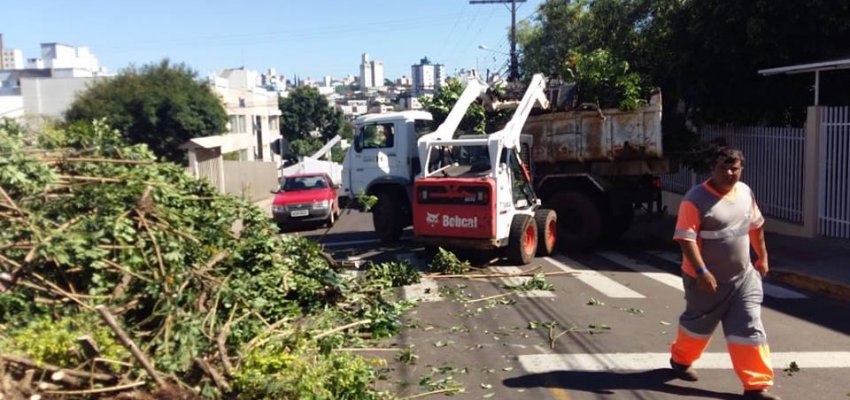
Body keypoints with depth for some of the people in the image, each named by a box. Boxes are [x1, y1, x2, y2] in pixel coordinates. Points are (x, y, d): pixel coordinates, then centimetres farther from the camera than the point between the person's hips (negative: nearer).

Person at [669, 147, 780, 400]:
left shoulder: (745, 192, 3)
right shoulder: (696, 199, -20)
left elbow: (756, 226, 18)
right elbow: (685, 239, -24)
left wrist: (762, 256, 21)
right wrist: (701, 271, -31)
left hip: (743, 277, 5)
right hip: (708, 279, -5)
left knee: (749, 329, 1)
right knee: (698, 324, 15)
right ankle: (680, 360, 43)